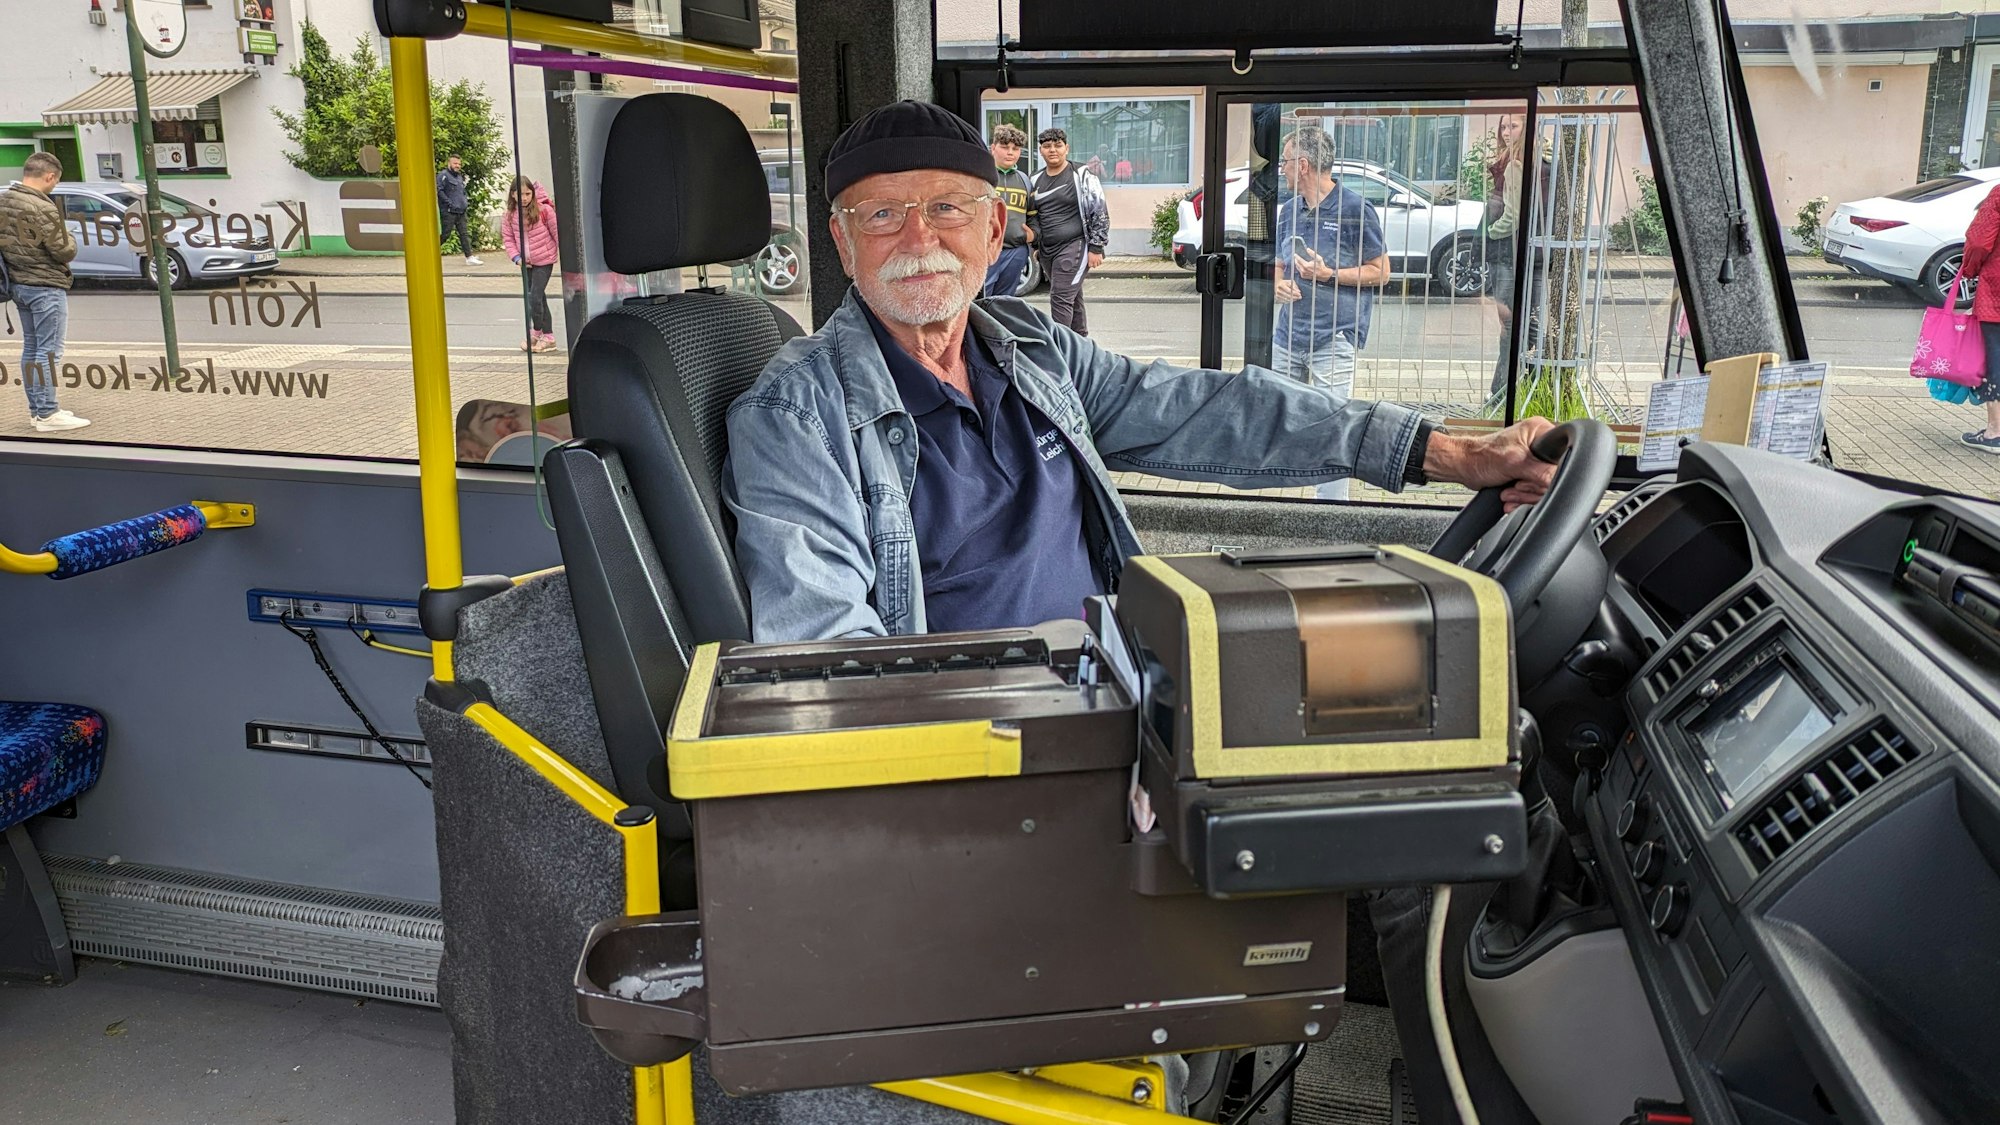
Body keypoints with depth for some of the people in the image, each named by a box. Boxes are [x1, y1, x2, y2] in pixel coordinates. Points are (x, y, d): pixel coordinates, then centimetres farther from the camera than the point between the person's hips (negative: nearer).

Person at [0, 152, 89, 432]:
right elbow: (65, 252, -16)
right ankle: (47, 414, -5)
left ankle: (35, 409, 20)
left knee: (31, 348, 14)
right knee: (48, 351, -5)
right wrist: (67, 234, 1)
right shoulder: (43, 208, -19)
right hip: (46, 286, -9)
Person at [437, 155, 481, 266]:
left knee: (464, 234, 4)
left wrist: (466, 199, 14)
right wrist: (449, 203, -20)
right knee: (445, 234, -5)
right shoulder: (444, 175, -7)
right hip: (448, 211, -8)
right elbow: (439, 190, -17)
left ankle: (470, 257, 2)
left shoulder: (460, 176, 19)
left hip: (460, 211, 8)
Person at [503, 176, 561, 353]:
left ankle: (535, 332, 6)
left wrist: (564, 255, -3)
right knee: (539, 298, 11)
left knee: (535, 297, -12)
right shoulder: (509, 217, 0)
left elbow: (557, 233, -5)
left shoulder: (544, 210, -11)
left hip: (544, 260, -5)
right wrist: (516, 258, -9)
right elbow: (508, 239, 4)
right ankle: (548, 336, 19)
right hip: (526, 263, 5)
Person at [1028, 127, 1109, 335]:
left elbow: (1100, 213, -6)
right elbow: (1034, 216, 24)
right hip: (1047, 251, 6)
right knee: (1072, 299, 15)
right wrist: (1035, 244, 16)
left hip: (1073, 247, -6)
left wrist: (1096, 248, -10)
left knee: (1061, 299, -14)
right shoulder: (1036, 181, 12)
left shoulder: (1081, 176, -5)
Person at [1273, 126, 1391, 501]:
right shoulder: (1289, 210, 12)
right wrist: (1278, 284, -2)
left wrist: (1328, 274, -17)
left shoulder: (1355, 210, -7)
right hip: (1288, 334, 7)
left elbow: (1380, 272, -5)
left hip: (1334, 339, -7)